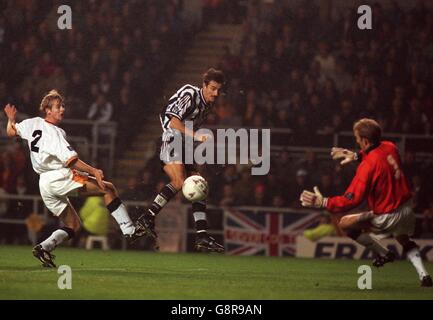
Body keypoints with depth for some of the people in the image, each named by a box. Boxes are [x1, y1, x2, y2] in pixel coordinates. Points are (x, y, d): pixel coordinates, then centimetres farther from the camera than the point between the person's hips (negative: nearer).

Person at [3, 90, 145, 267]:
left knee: (73, 225, 15)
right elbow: (70, 159, -22)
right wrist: (93, 171, -27)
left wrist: (11, 119, 44)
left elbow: (11, 131, 26)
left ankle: (44, 247, -3)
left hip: (44, 184, 9)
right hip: (59, 177, -9)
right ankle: (129, 230, -17)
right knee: (109, 189, -9)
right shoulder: (53, 133, -13)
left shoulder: (33, 123, 10)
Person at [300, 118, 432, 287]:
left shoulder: (368, 165, -26)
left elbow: (351, 200, -28)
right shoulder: (390, 147, -4)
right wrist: (356, 156, 15)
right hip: (407, 209, 8)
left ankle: (383, 253, 11)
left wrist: (322, 202, -25)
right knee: (405, 241, 35)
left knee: (345, 223, 6)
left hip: (388, 216, -8)